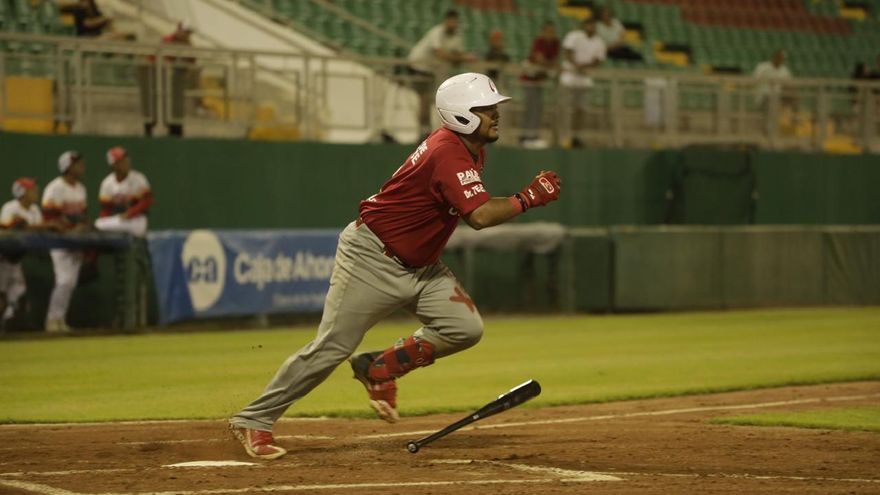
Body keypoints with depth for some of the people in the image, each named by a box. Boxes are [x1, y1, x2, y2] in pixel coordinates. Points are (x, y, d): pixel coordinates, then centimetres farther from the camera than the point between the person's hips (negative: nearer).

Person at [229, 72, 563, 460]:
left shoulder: (473, 150, 6)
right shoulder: (448, 152, -24)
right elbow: (480, 216, -34)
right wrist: (529, 198, -24)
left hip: (420, 265, 9)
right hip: (371, 257, -9)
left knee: (465, 328, -7)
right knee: (332, 347, -9)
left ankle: (379, 369, 9)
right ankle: (253, 420, 0)